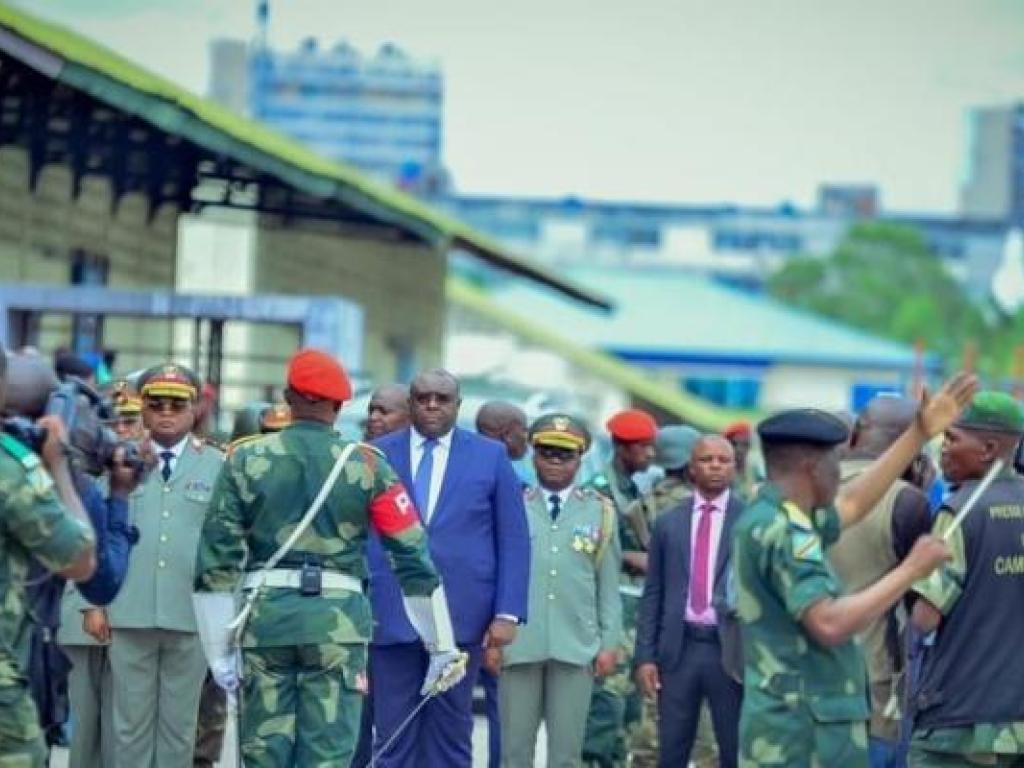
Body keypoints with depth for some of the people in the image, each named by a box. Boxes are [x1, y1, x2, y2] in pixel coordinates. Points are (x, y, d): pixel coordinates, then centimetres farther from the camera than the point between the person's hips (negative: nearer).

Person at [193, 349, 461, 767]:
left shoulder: (245, 460, 4)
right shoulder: (366, 464, 1)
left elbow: (216, 558, 2)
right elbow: (412, 552, 1)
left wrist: (219, 649, 7)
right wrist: (441, 644, 8)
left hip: (265, 617, 1)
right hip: (338, 619, -1)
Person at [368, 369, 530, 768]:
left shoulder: (490, 456, 6)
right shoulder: (377, 455, 6)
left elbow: (514, 541, 4)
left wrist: (507, 613, -4)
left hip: (460, 616, 0)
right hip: (390, 615, 0)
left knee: (451, 734, 6)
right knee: (393, 735, 1)